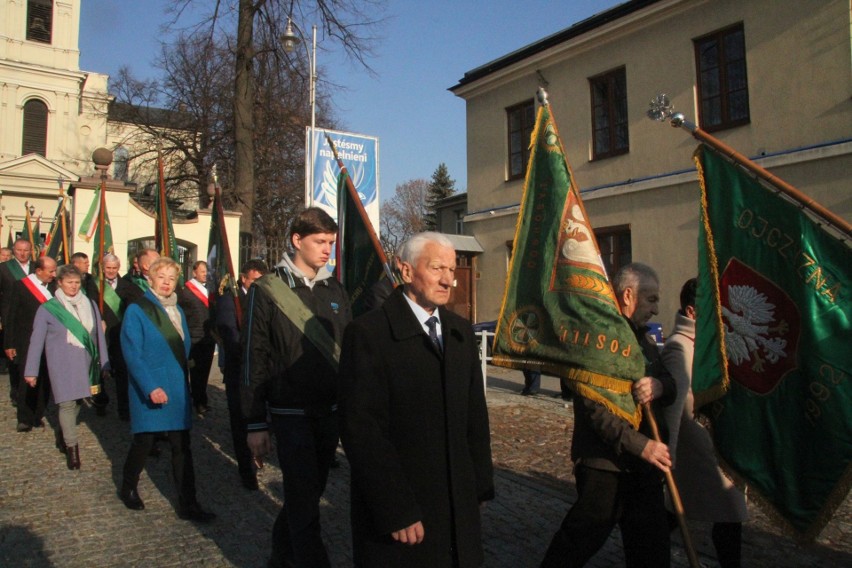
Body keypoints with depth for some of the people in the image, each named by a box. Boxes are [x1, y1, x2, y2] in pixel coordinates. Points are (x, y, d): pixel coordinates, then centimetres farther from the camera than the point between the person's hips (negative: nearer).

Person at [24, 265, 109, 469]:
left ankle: (64, 437, 30)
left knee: (77, 402, 9)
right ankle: (72, 448, -3)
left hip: (85, 362, 3)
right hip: (62, 362, -3)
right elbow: (36, 340, 1)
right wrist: (31, 371, 1)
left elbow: (99, 335, 8)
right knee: (67, 402, -8)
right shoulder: (48, 308, -2)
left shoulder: (90, 305, 6)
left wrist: (104, 362, 6)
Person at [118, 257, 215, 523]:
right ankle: (128, 489, 35)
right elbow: (132, 354, -14)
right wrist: (151, 388, -21)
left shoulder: (178, 310, 11)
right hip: (148, 390, -5)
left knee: (181, 446, 4)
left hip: (177, 388, 5)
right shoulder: (137, 310, -8)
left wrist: (180, 377, 10)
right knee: (144, 442, 8)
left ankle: (188, 504, 9)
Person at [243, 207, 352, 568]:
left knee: (307, 495, 16)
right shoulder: (267, 289, -6)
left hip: (331, 412, 5)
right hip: (291, 414, -5)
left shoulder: (335, 291, 7)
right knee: (304, 504, -4)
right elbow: (254, 358, -6)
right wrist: (255, 424, -7)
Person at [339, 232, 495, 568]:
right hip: (397, 505, -5)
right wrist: (397, 511, -18)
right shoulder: (368, 333, -14)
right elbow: (362, 430, -18)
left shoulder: (460, 331, 7)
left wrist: (480, 483, 9)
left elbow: (475, 412, 11)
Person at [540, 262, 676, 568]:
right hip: (604, 464, -8)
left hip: (644, 464, 8)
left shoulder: (642, 337, 14)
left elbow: (671, 384, 13)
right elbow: (593, 406, -21)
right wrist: (640, 445, -24)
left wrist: (659, 386, -11)